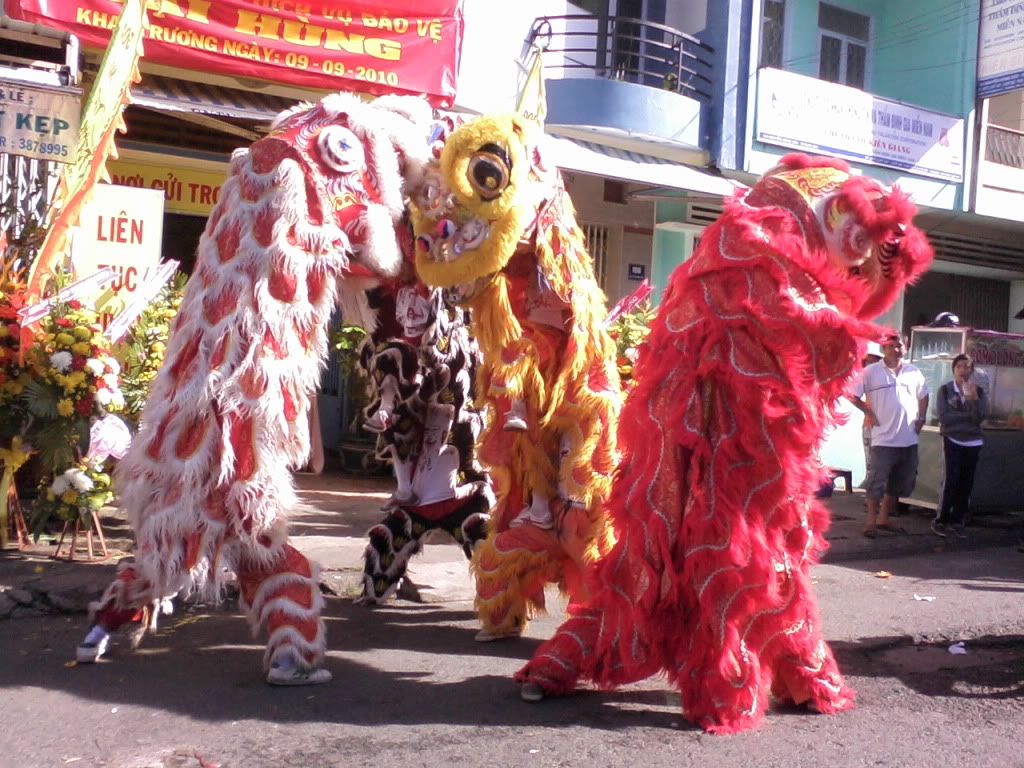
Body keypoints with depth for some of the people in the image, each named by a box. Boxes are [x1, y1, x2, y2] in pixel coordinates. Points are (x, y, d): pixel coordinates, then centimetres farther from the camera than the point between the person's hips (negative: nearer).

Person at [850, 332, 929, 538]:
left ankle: (884, 518, 23)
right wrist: (869, 413, -8)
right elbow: (852, 395, -5)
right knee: (877, 480, -3)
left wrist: (921, 418, 12)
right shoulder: (871, 372, -6)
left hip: (909, 439, 5)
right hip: (884, 438, -5)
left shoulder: (914, 372, 8)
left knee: (901, 482, 12)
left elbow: (923, 395, 23)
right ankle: (871, 521, 4)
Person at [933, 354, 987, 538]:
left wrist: (972, 397, -20)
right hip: (952, 441, -3)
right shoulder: (945, 390, -3)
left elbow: (979, 418, -10)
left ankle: (957, 521, 15)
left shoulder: (979, 391, 3)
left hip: (973, 443, 3)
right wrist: (968, 415, -11)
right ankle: (940, 520, -2)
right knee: (952, 480, -11)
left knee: (966, 483, 5)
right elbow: (943, 417, -13)